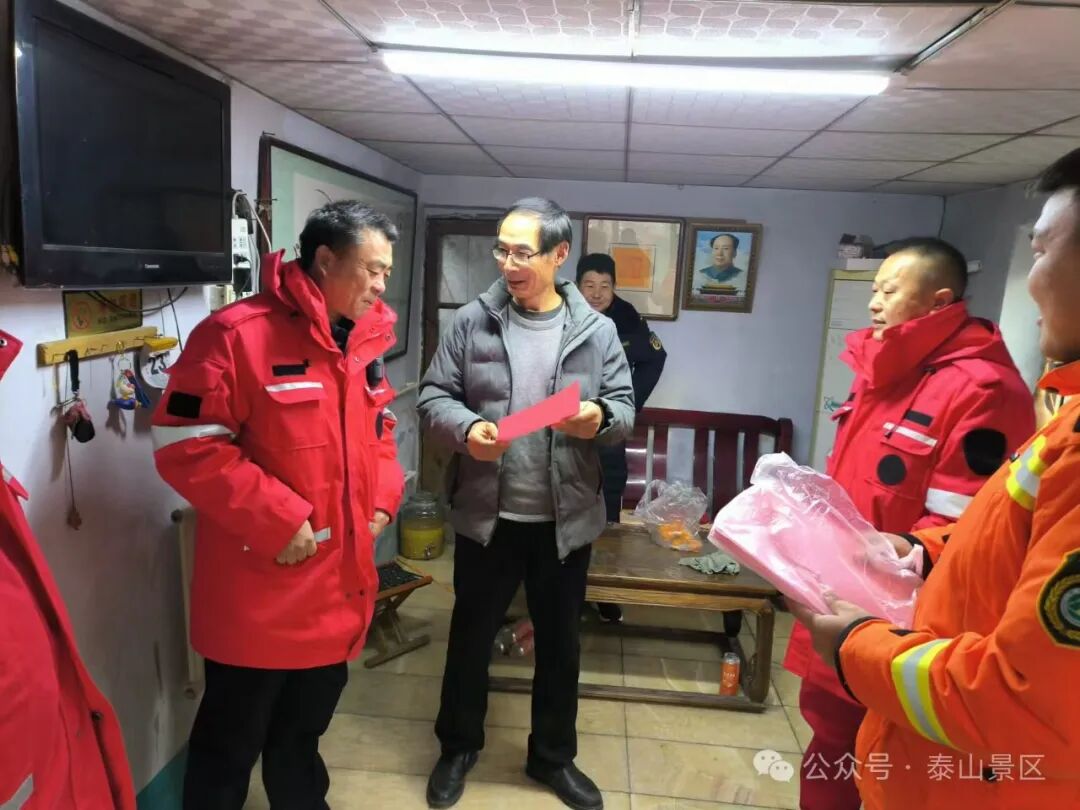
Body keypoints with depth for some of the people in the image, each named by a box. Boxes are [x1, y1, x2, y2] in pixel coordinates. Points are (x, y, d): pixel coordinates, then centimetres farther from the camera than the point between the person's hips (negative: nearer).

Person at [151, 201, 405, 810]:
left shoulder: (365, 340, 6)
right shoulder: (237, 334, -18)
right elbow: (186, 446, -20)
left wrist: (384, 498, 2)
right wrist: (277, 518, -21)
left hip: (339, 584, 7)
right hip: (259, 593, -6)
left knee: (304, 729, 27)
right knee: (232, 742, 15)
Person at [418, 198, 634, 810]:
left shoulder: (597, 331, -2)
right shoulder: (473, 321, -3)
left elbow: (626, 410, 0)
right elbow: (433, 397, -1)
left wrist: (600, 417, -23)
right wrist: (465, 428, -22)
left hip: (565, 521, 1)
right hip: (486, 516, 0)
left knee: (561, 643, 16)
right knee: (471, 636, 16)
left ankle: (553, 757, 41)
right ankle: (459, 747, 42)